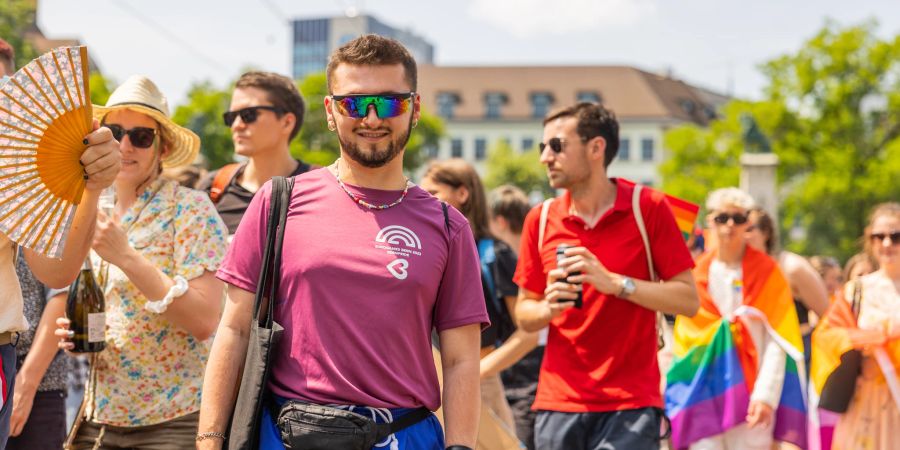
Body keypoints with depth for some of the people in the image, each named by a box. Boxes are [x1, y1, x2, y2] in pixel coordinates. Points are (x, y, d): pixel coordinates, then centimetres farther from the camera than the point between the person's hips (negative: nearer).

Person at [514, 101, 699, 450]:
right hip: (559, 402, 4)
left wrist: (615, 283, -17)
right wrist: (548, 307, -9)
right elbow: (523, 312, 14)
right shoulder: (541, 220, 6)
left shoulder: (648, 208, -3)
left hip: (631, 404, -4)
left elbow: (688, 299, -6)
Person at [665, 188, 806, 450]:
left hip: (749, 394, -2)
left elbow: (777, 340, -4)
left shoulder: (765, 271, 2)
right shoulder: (698, 273, 8)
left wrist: (766, 394, -14)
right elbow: (683, 339, 11)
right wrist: (676, 394, 3)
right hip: (703, 394, 2)